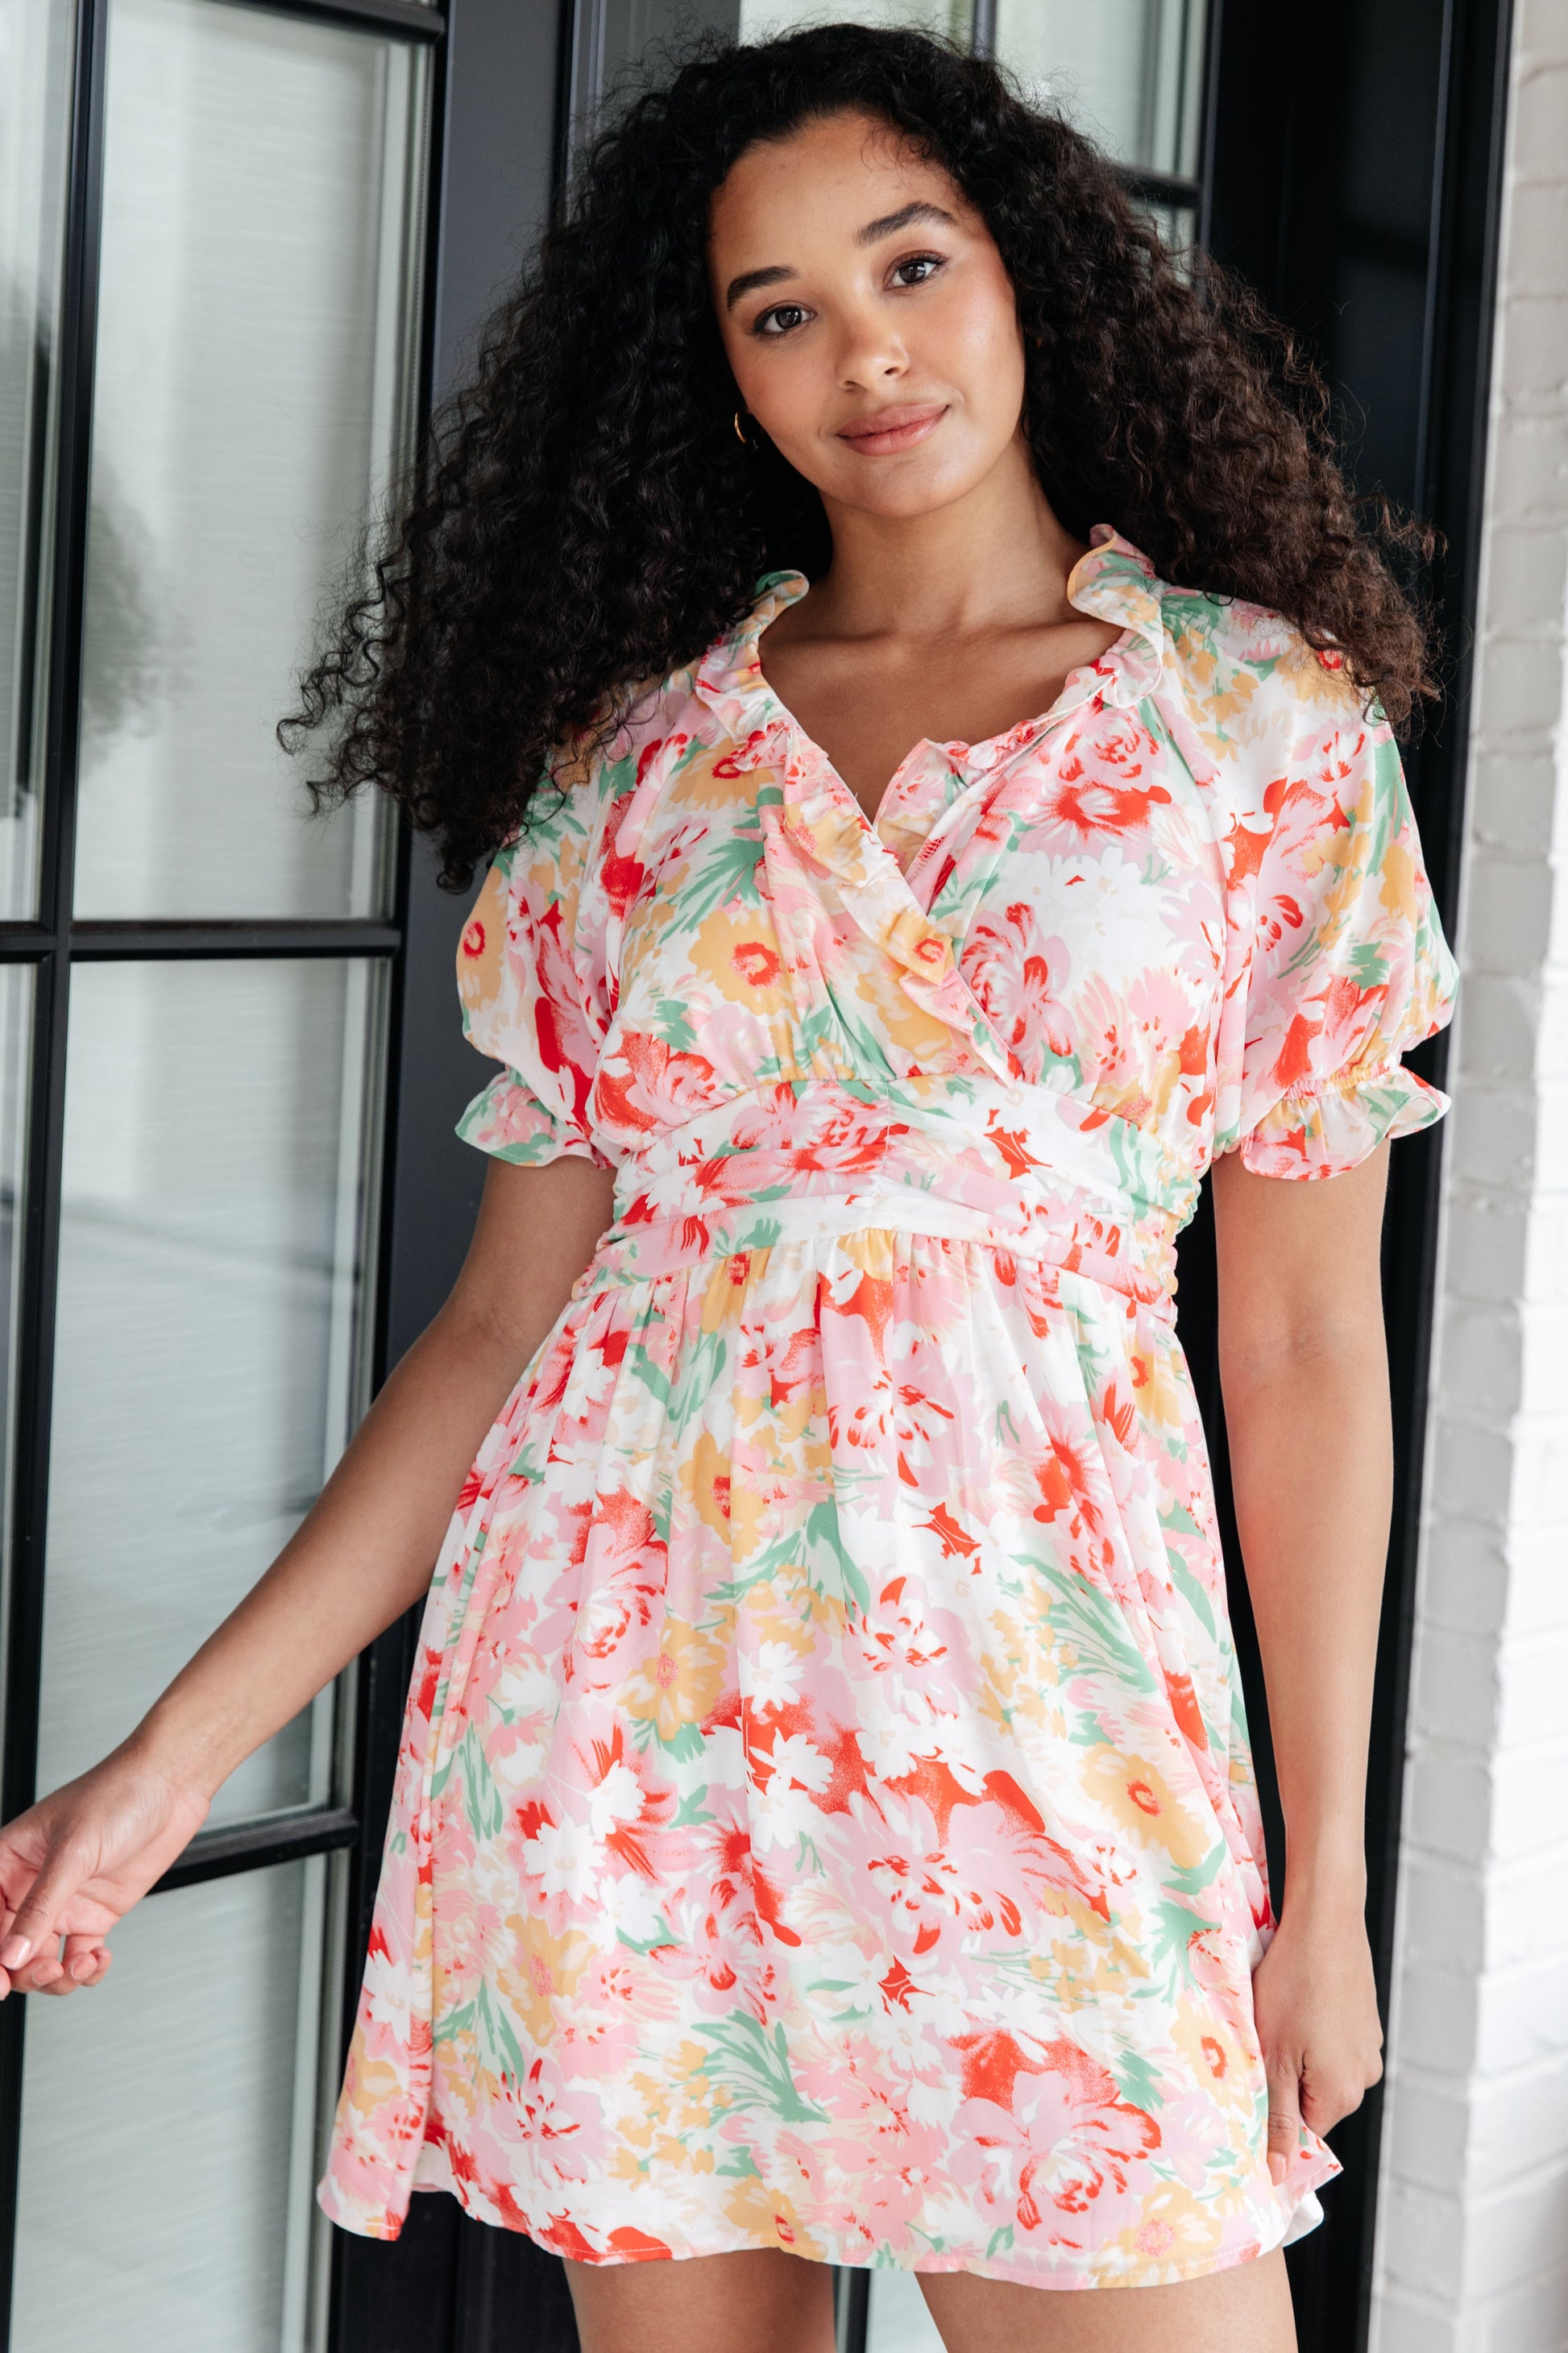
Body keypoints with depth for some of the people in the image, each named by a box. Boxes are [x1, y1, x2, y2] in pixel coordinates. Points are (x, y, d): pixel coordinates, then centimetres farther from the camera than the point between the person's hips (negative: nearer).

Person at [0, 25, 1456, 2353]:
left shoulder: (1275, 719, 4)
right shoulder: (630, 754, 7)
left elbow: (1305, 1335, 3)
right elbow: (509, 1306, 6)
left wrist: (1328, 1872, 2)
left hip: (1044, 1693, -1)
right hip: (625, 1675, 2)